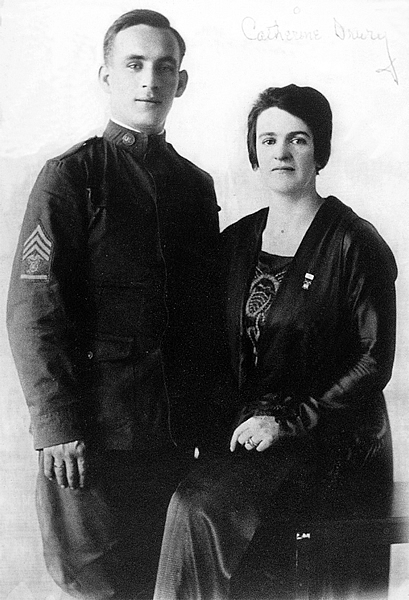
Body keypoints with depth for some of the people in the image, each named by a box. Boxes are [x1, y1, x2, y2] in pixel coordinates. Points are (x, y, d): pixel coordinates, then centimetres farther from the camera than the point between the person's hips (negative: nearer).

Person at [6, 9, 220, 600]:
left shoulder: (196, 185, 12)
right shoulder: (70, 176, -4)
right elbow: (32, 310, -10)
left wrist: (207, 416, 10)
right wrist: (57, 425, -15)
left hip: (178, 437, 5)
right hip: (93, 434, -5)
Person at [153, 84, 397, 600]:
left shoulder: (355, 243, -6)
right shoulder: (235, 242, 11)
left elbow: (374, 361, -7)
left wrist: (289, 420, -14)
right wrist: (232, 423, -3)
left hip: (334, 442, -4)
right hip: (249, 432, 5)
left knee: (199, 507, -24)